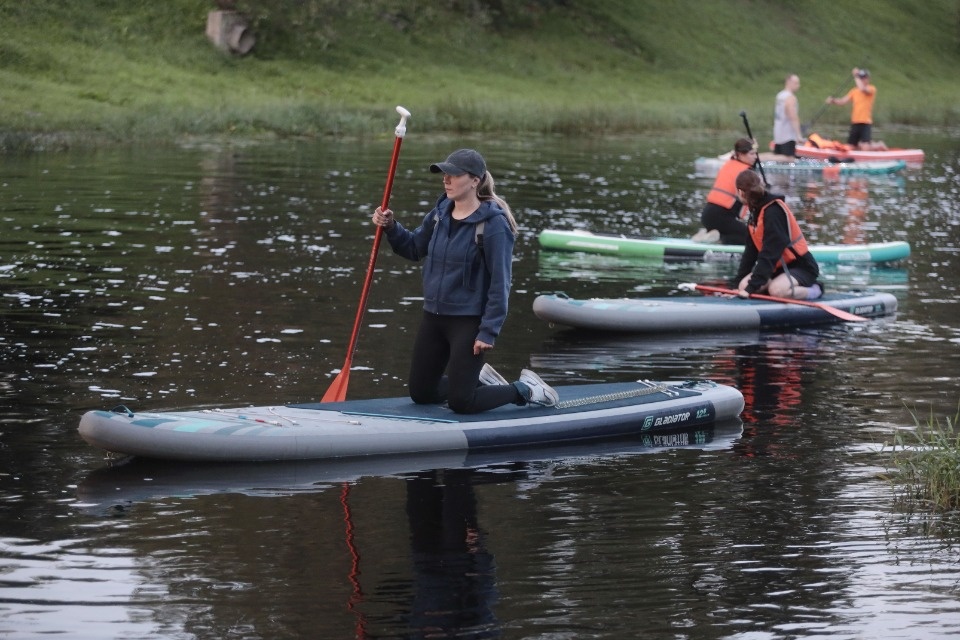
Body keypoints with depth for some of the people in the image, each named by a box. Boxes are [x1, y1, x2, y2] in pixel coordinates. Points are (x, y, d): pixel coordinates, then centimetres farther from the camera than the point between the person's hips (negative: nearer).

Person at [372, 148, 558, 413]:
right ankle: (478, 379, 37)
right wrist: (391, 227, -1)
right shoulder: (441, 212, 3)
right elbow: (414, 248, 17)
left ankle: (524, 390, 17)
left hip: (468, 321, -7)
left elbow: (500, 283, -17)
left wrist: (488, 332, -19)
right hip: (434, 317, 7)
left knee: (460, 402, -4)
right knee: (421, 393, 14)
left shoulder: (493, 224, -18)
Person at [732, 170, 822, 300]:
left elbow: (769, 254, -28)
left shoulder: (773, 211, -23)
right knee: (744, 286, -11)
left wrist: (752, 286, -29)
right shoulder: (756, 212, 6)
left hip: (801, 267, -8)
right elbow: (751, 251, 8)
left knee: (776, 290, -35)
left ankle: (813, 290, -8)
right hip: (780, 268, 8)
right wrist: (739, 281, 2)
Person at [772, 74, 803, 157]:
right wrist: (799, 135, -23)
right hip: (788, 137, -10)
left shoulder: (779, 96, 14)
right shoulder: (790, 98, -14)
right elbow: (794, 118, -21)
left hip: (778, 135, 10)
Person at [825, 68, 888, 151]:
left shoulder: (871, 89, -4)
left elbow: (862, 89, -26)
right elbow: (843, 101, 5)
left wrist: (856, 77, -17)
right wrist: (833, 101, -12)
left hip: (866, 123, -6)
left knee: (865, 149, -16)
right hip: (855, 123, 6)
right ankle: (871, 144, 29)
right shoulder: (854, 90, 12)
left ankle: (879, 145, 18)